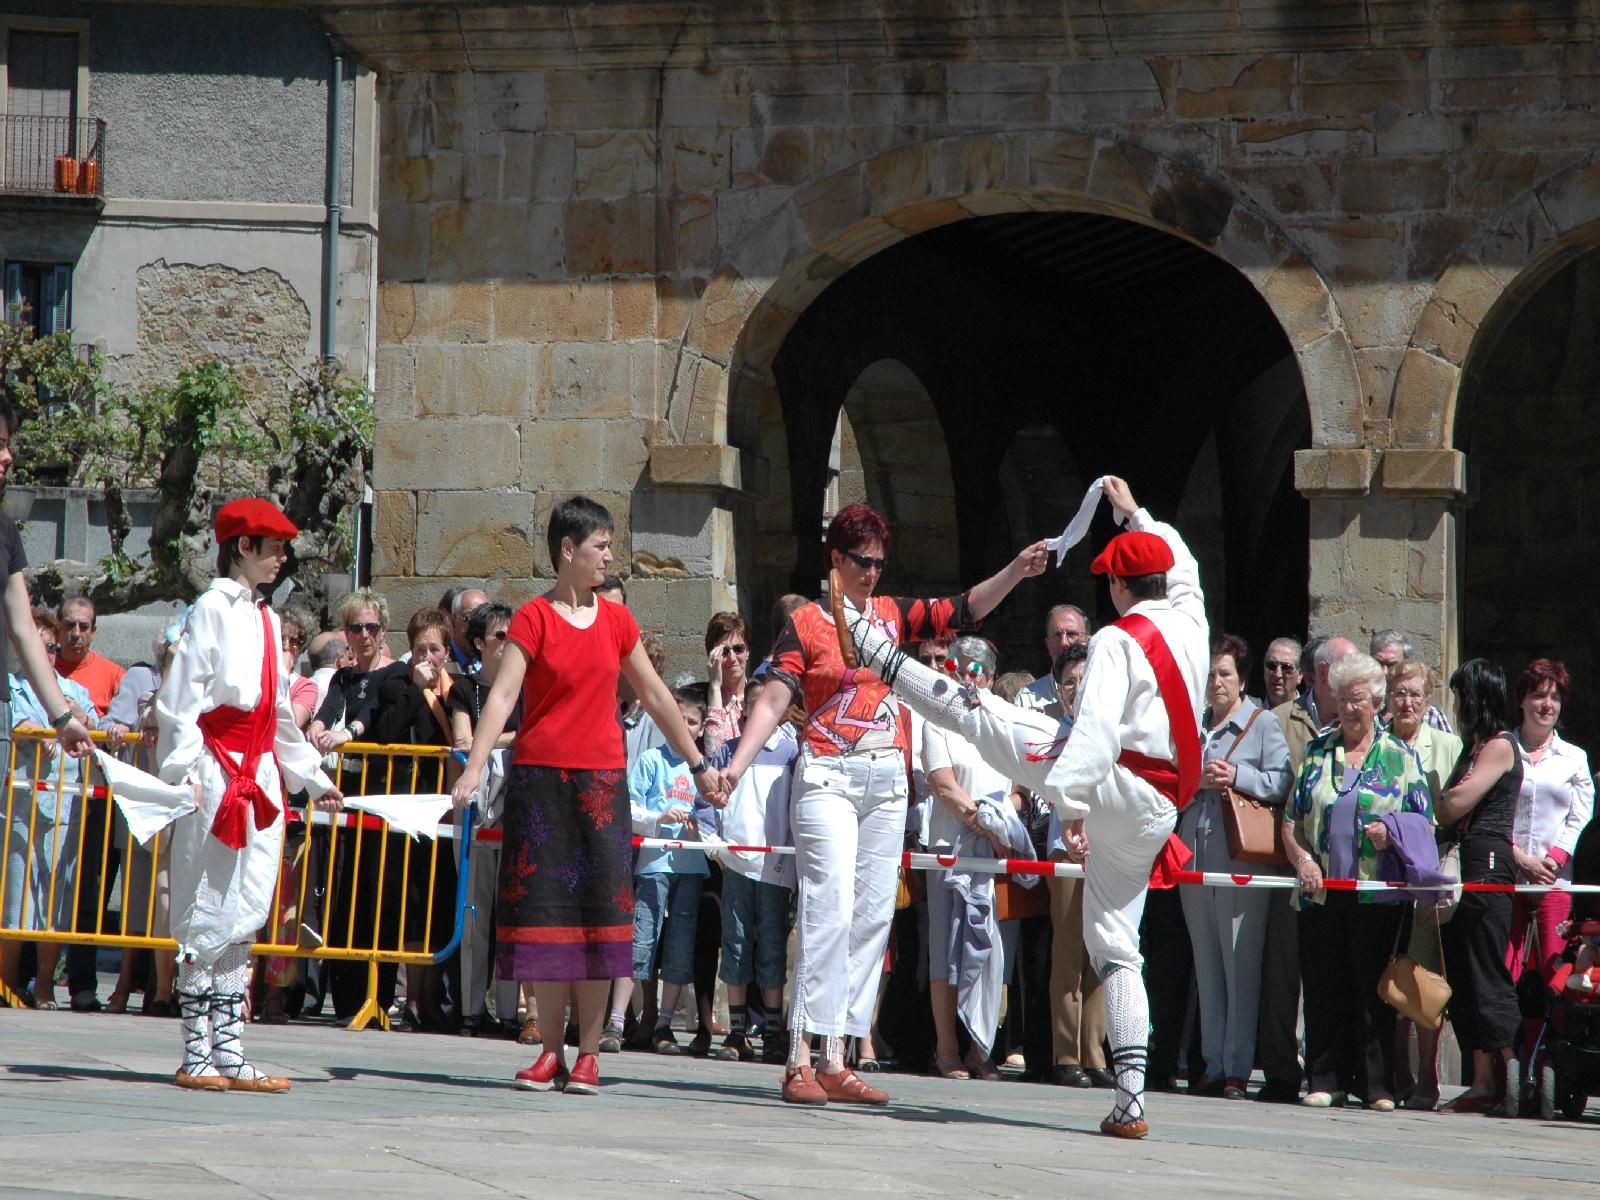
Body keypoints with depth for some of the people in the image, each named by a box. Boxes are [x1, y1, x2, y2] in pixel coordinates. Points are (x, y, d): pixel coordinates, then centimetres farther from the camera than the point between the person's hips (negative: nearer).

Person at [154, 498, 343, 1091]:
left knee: (243, 918, 6)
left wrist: (311, 775, 30)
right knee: (208, 914, -6)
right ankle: (197, 1057, -3)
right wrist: (183, 771, -20)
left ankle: (228, 1054, 8)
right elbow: (180, 698, -11)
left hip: (261, 775, 8)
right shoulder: (213, 610, -6)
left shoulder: (265, 619, 17)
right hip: (218, 770, -8)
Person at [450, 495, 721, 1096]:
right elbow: (503, 695, -12)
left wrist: (699, 764, 21)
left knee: (599, 912, -2)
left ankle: (588, 1052, 3)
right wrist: (474, 767, -25)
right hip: (540, 777, -3)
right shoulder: (533, 619, -3)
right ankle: (551, 1051, 7)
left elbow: (655, 696, 18)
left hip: (601, 780, 3)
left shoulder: (616, 620, 9)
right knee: (545, 909, 0)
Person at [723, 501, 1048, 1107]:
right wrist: (735, 765, -19)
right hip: (829, 777, -6)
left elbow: (964, 609, 10)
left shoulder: (894, 614, 13)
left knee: (873, 915, 2)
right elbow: (774, 700, -8)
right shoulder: (805, 624, -1)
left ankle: (835, 1062, 4)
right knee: (830, 909, -15)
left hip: (887, 780, 6)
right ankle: (801, 1059, -17)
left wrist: (1015, 572, -5)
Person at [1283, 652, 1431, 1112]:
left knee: (1373, 989, -3)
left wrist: (1392, 833, -11)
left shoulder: (1399, 758, 9)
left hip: (1377, 895, -2)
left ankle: (1377, 1086, 1)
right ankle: (1326, 1082, 5)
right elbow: (1290, 819, 12)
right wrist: (1302, 859, -4)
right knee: (1324, 988, 0)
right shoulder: (1317, 751, 14)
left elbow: (1424, 823, 8)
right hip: (1321, 892, 2)